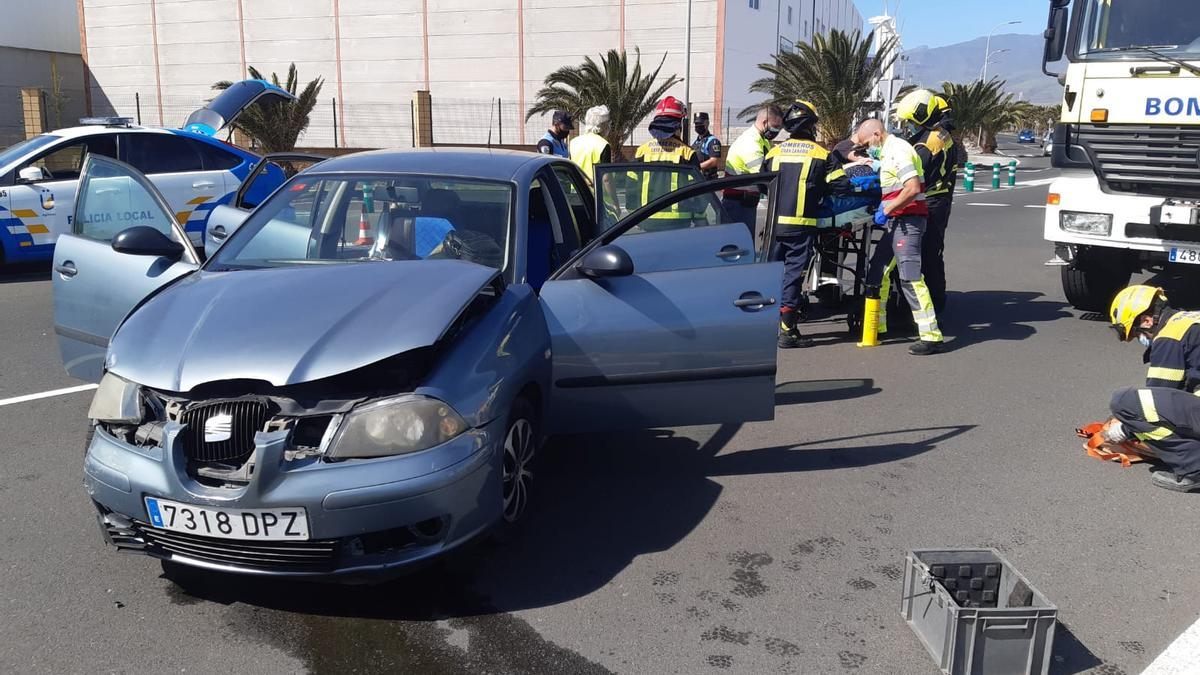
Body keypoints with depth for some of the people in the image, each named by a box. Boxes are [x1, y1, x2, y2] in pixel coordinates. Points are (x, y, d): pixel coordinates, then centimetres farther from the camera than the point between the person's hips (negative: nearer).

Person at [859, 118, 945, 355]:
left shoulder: (898, 150, -13)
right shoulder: (888, 151, 18)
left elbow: (913, 188, -24)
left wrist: (886, 211, -18)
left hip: (908, 220, -11)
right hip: (896, 221, 11)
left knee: (910, 276, -15)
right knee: (877, 270, 17)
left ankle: (932, 336, -15)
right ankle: (876, 325, 28)